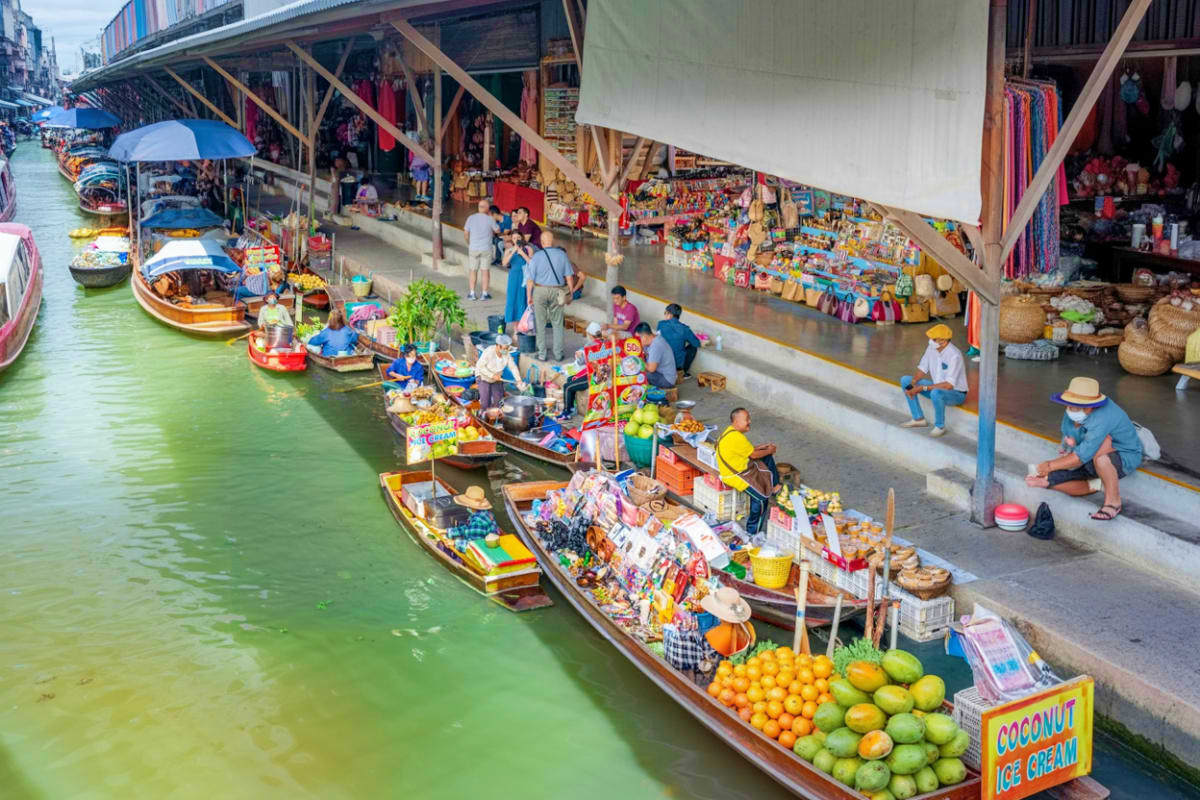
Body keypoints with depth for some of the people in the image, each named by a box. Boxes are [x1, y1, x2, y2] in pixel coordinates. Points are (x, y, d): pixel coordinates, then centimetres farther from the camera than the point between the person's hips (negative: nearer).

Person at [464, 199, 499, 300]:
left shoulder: (471, 218, -3)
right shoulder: (489, 219, -8)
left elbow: (465, 233, 1)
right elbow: (497, 230, 6)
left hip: (473, 248, 2)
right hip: (486, 249, -2)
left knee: (472, 271, 10)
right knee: (485, 271, 6)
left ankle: (471, 293, 12)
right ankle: (484, 294, 9)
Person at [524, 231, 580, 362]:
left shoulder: (537, 256, -8)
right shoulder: (562, 255, -3)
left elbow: (530, 279, -6)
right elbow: (569, 277, 0)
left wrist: (529, 296, 3)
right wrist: (570, 294, 9)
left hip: (540, 291, -1)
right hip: (557, 292, 1)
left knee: (540, 324, 9)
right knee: (557, 324, 11)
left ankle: (542, 354, 13)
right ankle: (558, 354, 13)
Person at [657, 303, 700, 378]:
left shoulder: (661, 324, -9)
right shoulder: (684, 329, -10)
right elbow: (697, 344, 0)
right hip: (678, 363, -2)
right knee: (693, 347, 22)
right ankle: (685, 372, 24)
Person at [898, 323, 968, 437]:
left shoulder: (954, 356, -29)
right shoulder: (931, 348, -7)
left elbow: (949, 385, -33)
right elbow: (922, 369, 3)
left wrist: (923, 388, -31)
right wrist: (912, 383, -18)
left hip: (956, 393, -8)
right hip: (938, 387, 8)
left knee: (936, 393, -41)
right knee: (905, 380, -1)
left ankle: (940, 426, -15)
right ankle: (918, 419, 5)